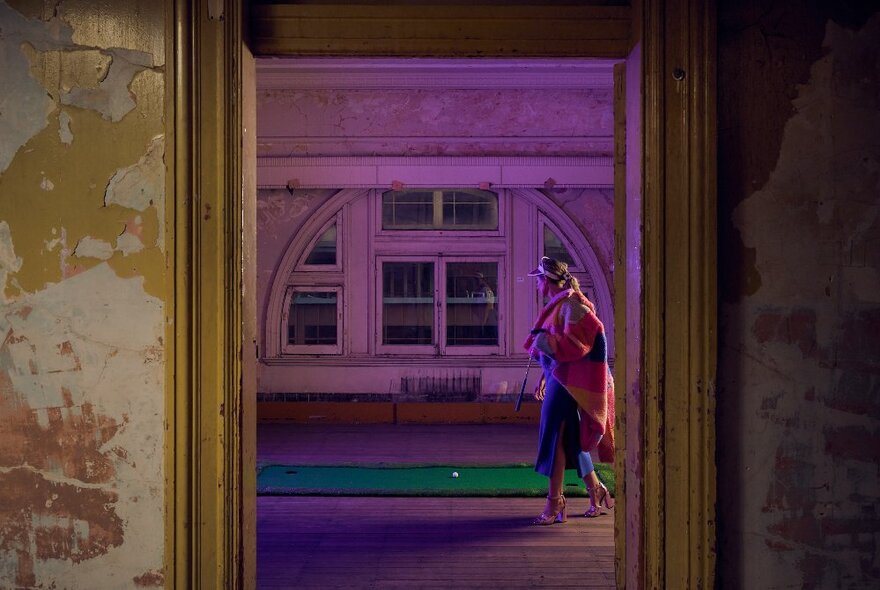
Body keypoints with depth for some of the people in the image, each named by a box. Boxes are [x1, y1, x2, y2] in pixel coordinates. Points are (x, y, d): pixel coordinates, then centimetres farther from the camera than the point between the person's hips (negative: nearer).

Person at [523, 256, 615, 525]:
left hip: (568, 379, -10)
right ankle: (596, 490, 23)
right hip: (558, 377, 10)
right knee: (569, 437, 12)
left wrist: (541, 340, -17)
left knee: (555, 435, -9)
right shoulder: (557, 305, 17)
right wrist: (543, 379, 19)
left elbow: (573, 344, -21)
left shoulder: (571, 304, -13)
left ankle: (555, 501, -5)